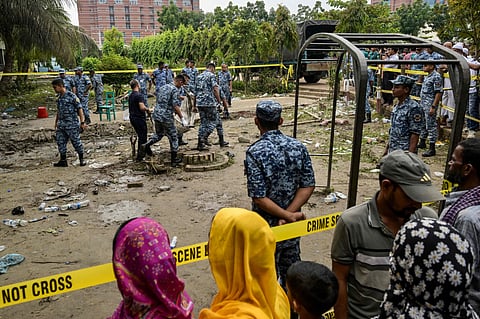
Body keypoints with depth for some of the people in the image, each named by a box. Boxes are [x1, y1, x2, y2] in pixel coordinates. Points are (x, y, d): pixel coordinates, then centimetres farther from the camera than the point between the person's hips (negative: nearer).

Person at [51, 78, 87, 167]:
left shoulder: (71, 96, -10)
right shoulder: (59, 97, 11)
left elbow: (79, 108, -10)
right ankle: (63, 161, 14)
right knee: (60, 142, 6)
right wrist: (56, 123, 22)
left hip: (72, 124, -7)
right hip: (61, 125, 7)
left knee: (76, 142, 2)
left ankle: (81, 159, 18)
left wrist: (82, 122, -14)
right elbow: (58, 111, 20)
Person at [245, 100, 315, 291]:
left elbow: (259, 197, -23)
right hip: (293, 225, 5)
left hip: (266, 227, -4)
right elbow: (308, 186, -8)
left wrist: (288, 216, -16)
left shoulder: (255, 152, -19)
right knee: (291, 269, 22)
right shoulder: (298, 147, -5)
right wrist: (289, 214, -13)